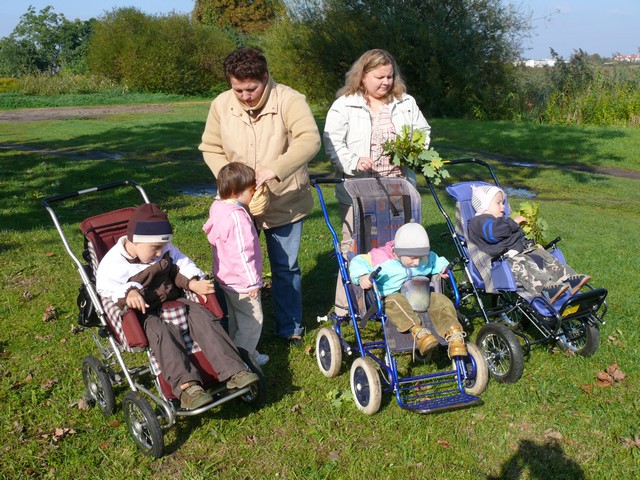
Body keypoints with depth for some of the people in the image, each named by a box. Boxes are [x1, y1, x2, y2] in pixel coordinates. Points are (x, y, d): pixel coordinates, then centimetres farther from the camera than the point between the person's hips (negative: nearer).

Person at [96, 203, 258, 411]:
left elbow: (181, 265, 12)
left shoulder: (166, 250, 6)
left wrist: (192, 282, -9)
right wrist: (128, 293, -42)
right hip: (141, 313, -5)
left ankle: (233, 371, -27)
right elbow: (105, 286, -23)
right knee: (162, 332, -36)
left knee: (202, 317, -19)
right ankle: (186, 385, -50)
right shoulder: (114, 262, -12)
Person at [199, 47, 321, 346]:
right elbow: (211, 148, 5)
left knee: (285, 267, 8)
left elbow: (309, 140, -31)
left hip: (284, 203, -3)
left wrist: (274, 169, -42)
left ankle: (290, 328, 27)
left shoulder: (289, 100, -17)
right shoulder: (221, 105, -4)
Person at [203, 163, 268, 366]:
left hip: (227, 279, 10)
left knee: (237, 321, 21)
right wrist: (252, 282, -20)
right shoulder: (237, 216, -28)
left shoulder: (219, 208, 4)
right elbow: (241, 252, -28)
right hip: (241, 282, -10)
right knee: (252, 321, 2)